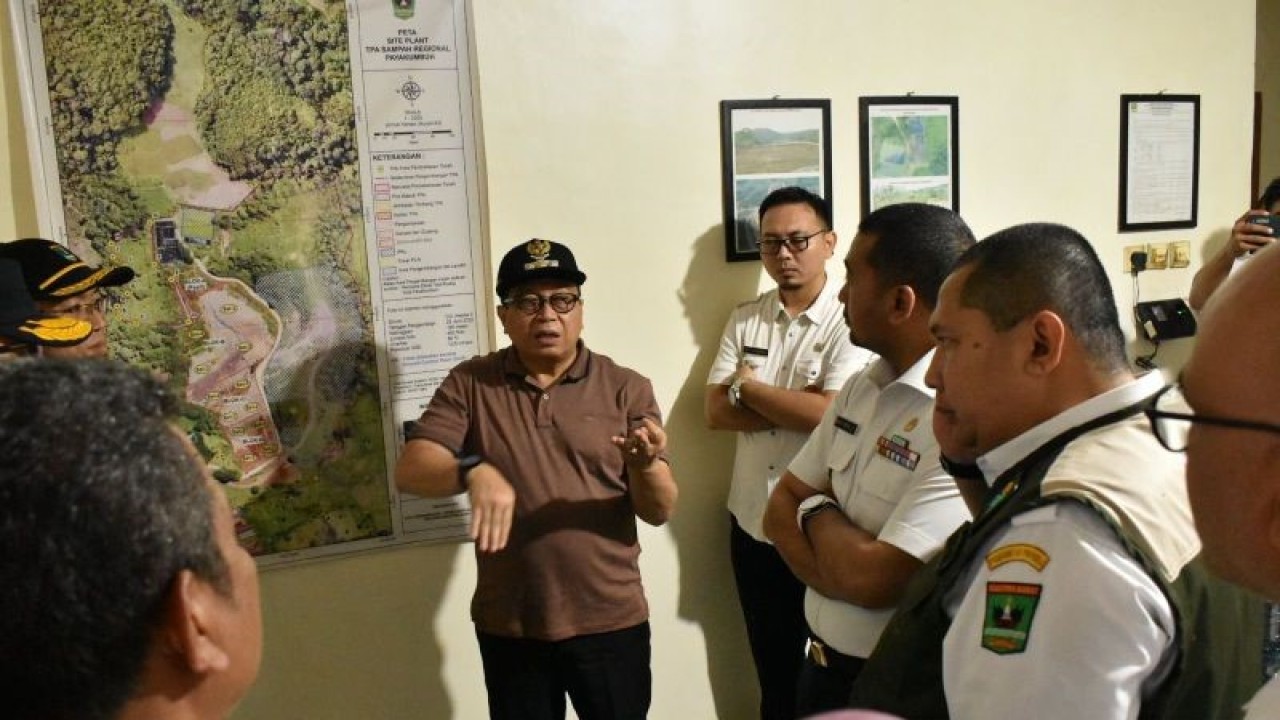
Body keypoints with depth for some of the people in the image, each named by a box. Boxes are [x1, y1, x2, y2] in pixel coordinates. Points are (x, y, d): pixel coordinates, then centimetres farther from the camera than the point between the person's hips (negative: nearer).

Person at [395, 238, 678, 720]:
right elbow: (410, 472, -11)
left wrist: (645, 464, -28)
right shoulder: (469, 385, -1)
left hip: (611, 623, 0)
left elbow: (660, 511, -5)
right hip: (509, 628, 1)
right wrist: (473, 471, -31)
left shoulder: (627, 388, -4)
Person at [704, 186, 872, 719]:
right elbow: (716, 413, -2)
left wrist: (748, 387, -10)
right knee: (773, 671, 21)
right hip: (751, 524, 5)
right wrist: (798, 407, -15)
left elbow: (830, 414, -23)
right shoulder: (744, 320, 5)